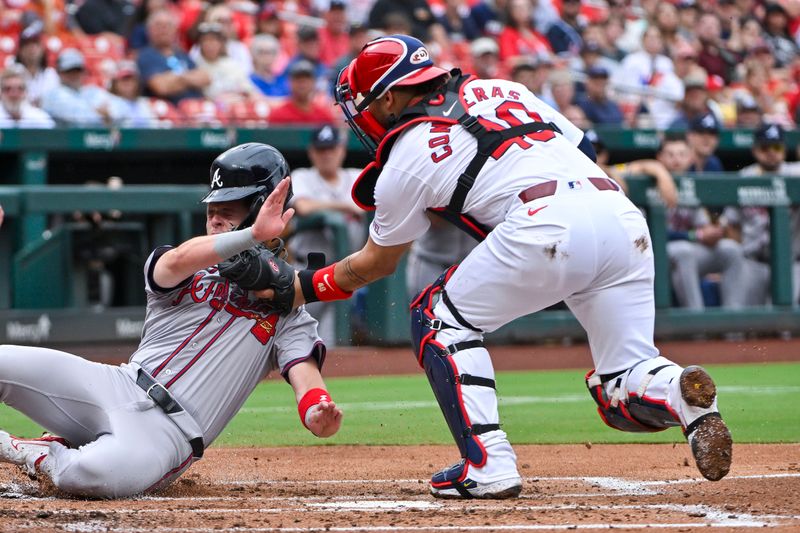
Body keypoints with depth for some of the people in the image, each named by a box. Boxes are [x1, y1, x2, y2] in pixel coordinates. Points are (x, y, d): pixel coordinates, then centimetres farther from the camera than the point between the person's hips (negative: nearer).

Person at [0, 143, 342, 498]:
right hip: (118, 386, 3)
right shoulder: (193, 272, 15)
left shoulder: (285, 313, 12)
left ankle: (42, 457, -4)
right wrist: (253, 235, -30)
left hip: (170, 432, -3)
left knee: (97, 473, -37)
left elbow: (305, 374, -6)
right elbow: (180, 260, -12)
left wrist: (319, 417, -32)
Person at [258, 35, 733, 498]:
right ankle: (680, 391, -21)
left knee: (437, 318, 16)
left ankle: (488, 465, 3)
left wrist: (296, 289, 39)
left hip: (547, 222, -6)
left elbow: (375, 264, 26)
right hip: (626, 218, 6)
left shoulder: (406, 157, 14)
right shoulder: (501, 89, 30)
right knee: (624, 394, 14)